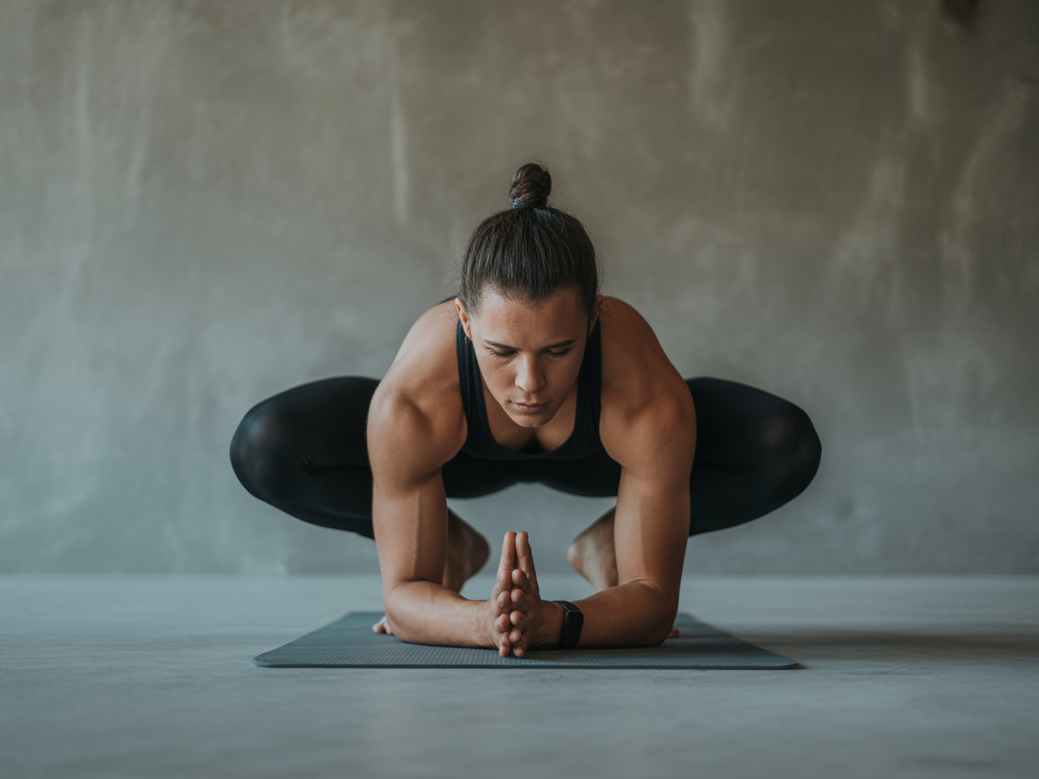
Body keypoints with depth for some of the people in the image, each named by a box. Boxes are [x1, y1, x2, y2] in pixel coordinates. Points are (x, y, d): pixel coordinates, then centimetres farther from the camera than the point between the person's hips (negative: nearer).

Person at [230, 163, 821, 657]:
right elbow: (404, 595, -31)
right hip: (467, 450, 0)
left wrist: (550, 622, -56)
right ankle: (453, 546, 3)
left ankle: (605, 547, 3)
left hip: (592, 451, 0)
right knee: (263, 449, -25)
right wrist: (485, 621, -54)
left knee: (791, 447, -24)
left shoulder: (651, 399, -43)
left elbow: (654, 601, -34)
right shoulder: (410, 404, -42)